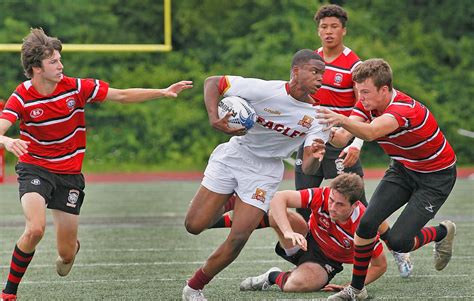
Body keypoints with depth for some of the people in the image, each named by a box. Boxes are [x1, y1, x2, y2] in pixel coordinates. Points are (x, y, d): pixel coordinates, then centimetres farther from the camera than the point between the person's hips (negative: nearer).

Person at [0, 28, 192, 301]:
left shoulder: (76, 87, -10)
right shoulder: (22, 97, -14)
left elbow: (123, 96, -2)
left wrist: (163, 92, -10)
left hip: (69, 173, 2)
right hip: (35, 168, -2)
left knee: (66, 253, 4)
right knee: (35, 229, -30)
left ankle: (70, 250, 46)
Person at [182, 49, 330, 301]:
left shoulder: (317, 117, -13)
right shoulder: (264, 90, -21)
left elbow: (307, 170, -19)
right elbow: (212, 82, -13)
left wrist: (314, 158, -42)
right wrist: (214, 119, -27)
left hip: (265, 173, 1)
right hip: (232, 156, -1)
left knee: (239, 238, -11)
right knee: (194, 226, -3)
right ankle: (225, 203, 32)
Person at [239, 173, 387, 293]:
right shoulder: (322, 196, -26)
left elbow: (380, 265, -14)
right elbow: (279, 198, -31)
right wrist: (288, 232, -45)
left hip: (327, 261, -2)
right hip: (307, 241, 2)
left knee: (296, 285, -36)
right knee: (275, 214, -30)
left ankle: (275, 277, 0)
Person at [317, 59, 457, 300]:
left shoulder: (404, 109, -36)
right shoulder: (367, 104, -12)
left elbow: (371, 132, -55)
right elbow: (342, 138, -23)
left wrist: (343, 120, -74)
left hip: (437, 176, -7)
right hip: (402, 169, 7)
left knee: (398, 241, -14)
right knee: (367, 224, -12)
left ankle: (443, 232, 17)